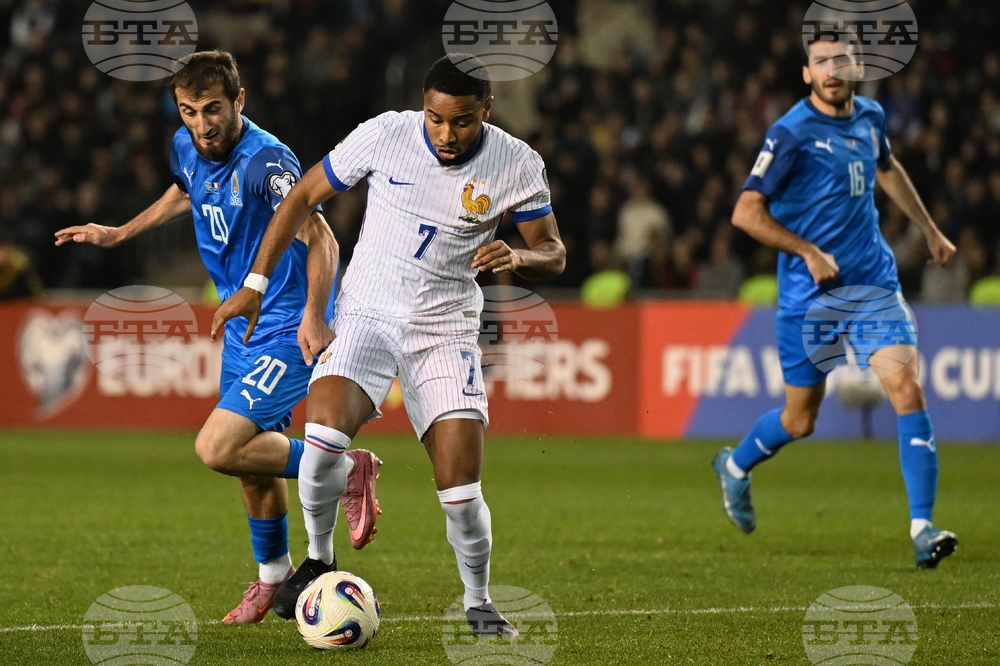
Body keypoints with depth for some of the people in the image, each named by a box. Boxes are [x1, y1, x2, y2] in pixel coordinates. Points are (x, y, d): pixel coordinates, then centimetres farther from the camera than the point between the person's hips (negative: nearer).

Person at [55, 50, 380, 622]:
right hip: (242, 331, 8)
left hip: (289, 334, -8)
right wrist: (120, 234, 27)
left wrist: (314, 314, -41)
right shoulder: (187, 150, 0)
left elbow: (320, 239, -29)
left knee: (219, 448, -20)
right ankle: (274, 575, 39)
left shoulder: (265, 161, -25)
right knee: (252, 454, 19)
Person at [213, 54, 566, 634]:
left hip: (447, 328, 0)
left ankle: (479, 604, 13)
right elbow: (304, 196, 2)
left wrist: (518, 258, -21)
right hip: (368, 312, 0)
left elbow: (554, 255, 3)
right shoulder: (385, 135, -9)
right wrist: (255, 283, -1)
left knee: (461, 488, -12)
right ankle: (319, 559, -3)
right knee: (327, 428, -28)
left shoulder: (517, 165, -7)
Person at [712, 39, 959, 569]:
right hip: (809, 293, -4)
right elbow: (746, 212, -13)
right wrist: (810, 252, -18)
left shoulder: (870, 117, 6)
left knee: (906, 387, -15)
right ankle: (736, 466, 40)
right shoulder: (792, 133, -12)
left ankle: (922, 528, -15)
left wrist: (930, 230, 33)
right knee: (801, 419, 7)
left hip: (873, 282, 4)